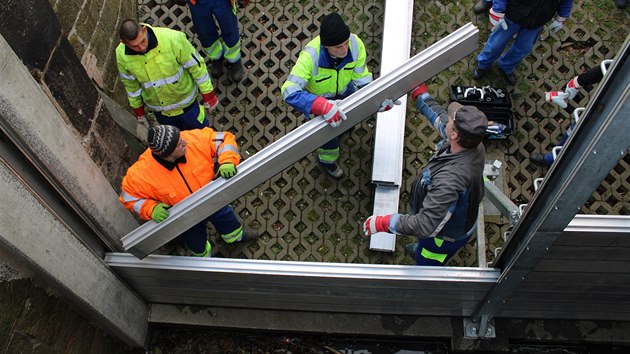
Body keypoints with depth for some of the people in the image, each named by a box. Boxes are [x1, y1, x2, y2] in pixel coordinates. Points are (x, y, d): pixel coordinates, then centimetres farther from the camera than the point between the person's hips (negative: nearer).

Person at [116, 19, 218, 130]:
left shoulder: (172, 38, -32)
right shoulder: (121, 55, -20)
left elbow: (196, 65, -19)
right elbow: (131, 85, -1)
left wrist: (208, 96, -11)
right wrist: (139, 112, 11)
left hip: (184, 101, -2)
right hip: (158, 108, 2)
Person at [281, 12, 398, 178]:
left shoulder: (355, 44, -35)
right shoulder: (310, 56, -46)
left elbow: (362, 78, -21)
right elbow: (290, 92, -52)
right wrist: (323, 107, -64)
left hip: (344, 89, 4)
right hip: (319, 96, -4)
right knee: (329, 133, 10)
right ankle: (326, 161, 46)